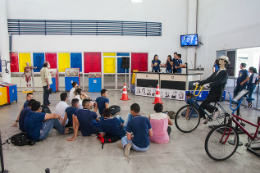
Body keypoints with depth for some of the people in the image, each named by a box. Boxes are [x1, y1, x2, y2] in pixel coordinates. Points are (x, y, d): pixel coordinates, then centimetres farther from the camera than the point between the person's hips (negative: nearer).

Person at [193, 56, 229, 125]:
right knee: (201, 106, 2)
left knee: (203, 104, -24)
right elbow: (209, 79, 9)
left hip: (217, 94, -7)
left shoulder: (225, 73, -7)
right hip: (212, 92, 7)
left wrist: (209, 85, -40)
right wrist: (199, 83, -3)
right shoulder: (216, 72, 17)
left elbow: (219, 81, -24)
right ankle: (204, 119, 23)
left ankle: (215, 110, -2)